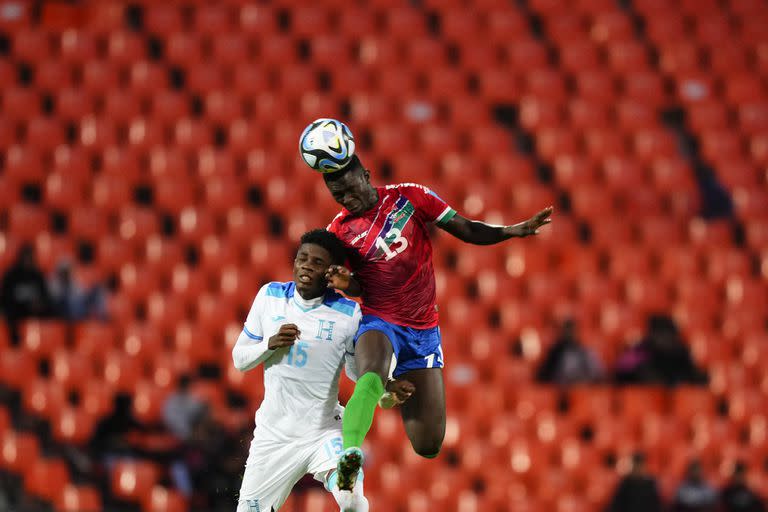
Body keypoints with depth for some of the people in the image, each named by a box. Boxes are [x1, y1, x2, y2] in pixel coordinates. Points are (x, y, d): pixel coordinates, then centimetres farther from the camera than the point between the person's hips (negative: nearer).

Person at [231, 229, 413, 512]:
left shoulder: (348, 313, -6)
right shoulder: (270, 296, -1)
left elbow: (357, 370, 7)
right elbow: (239, 358, 5)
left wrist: (387, 389, -13)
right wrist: (271, 344, -15)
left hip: (324, 432, -3)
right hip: (273, 434, 3)